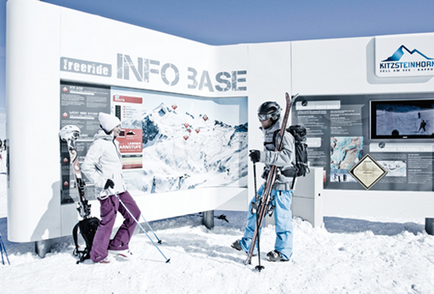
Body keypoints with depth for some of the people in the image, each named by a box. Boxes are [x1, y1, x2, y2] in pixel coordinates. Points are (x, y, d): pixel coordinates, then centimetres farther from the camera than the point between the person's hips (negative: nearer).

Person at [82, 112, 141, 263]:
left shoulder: (113, 143, 15)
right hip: (108, 190, -9)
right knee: (108, 221, -1)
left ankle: (117, 245, 20)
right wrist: (102, 181, -19)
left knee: (134, 212, 9)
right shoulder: (99, 144, -13)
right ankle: (98, 255, 18)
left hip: (119, 188, 10)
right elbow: (86, 167, -18)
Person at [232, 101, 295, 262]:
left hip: (282, 183, -9)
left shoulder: (283, 135, -17)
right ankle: (248, 245, 26)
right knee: (255, 208, 13)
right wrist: (259, 156, 11)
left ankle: (283, 252, 19)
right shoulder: (268, 133, 12)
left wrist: (262, 156, -36)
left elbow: (287, 157, -33)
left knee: (281, 217, 1)